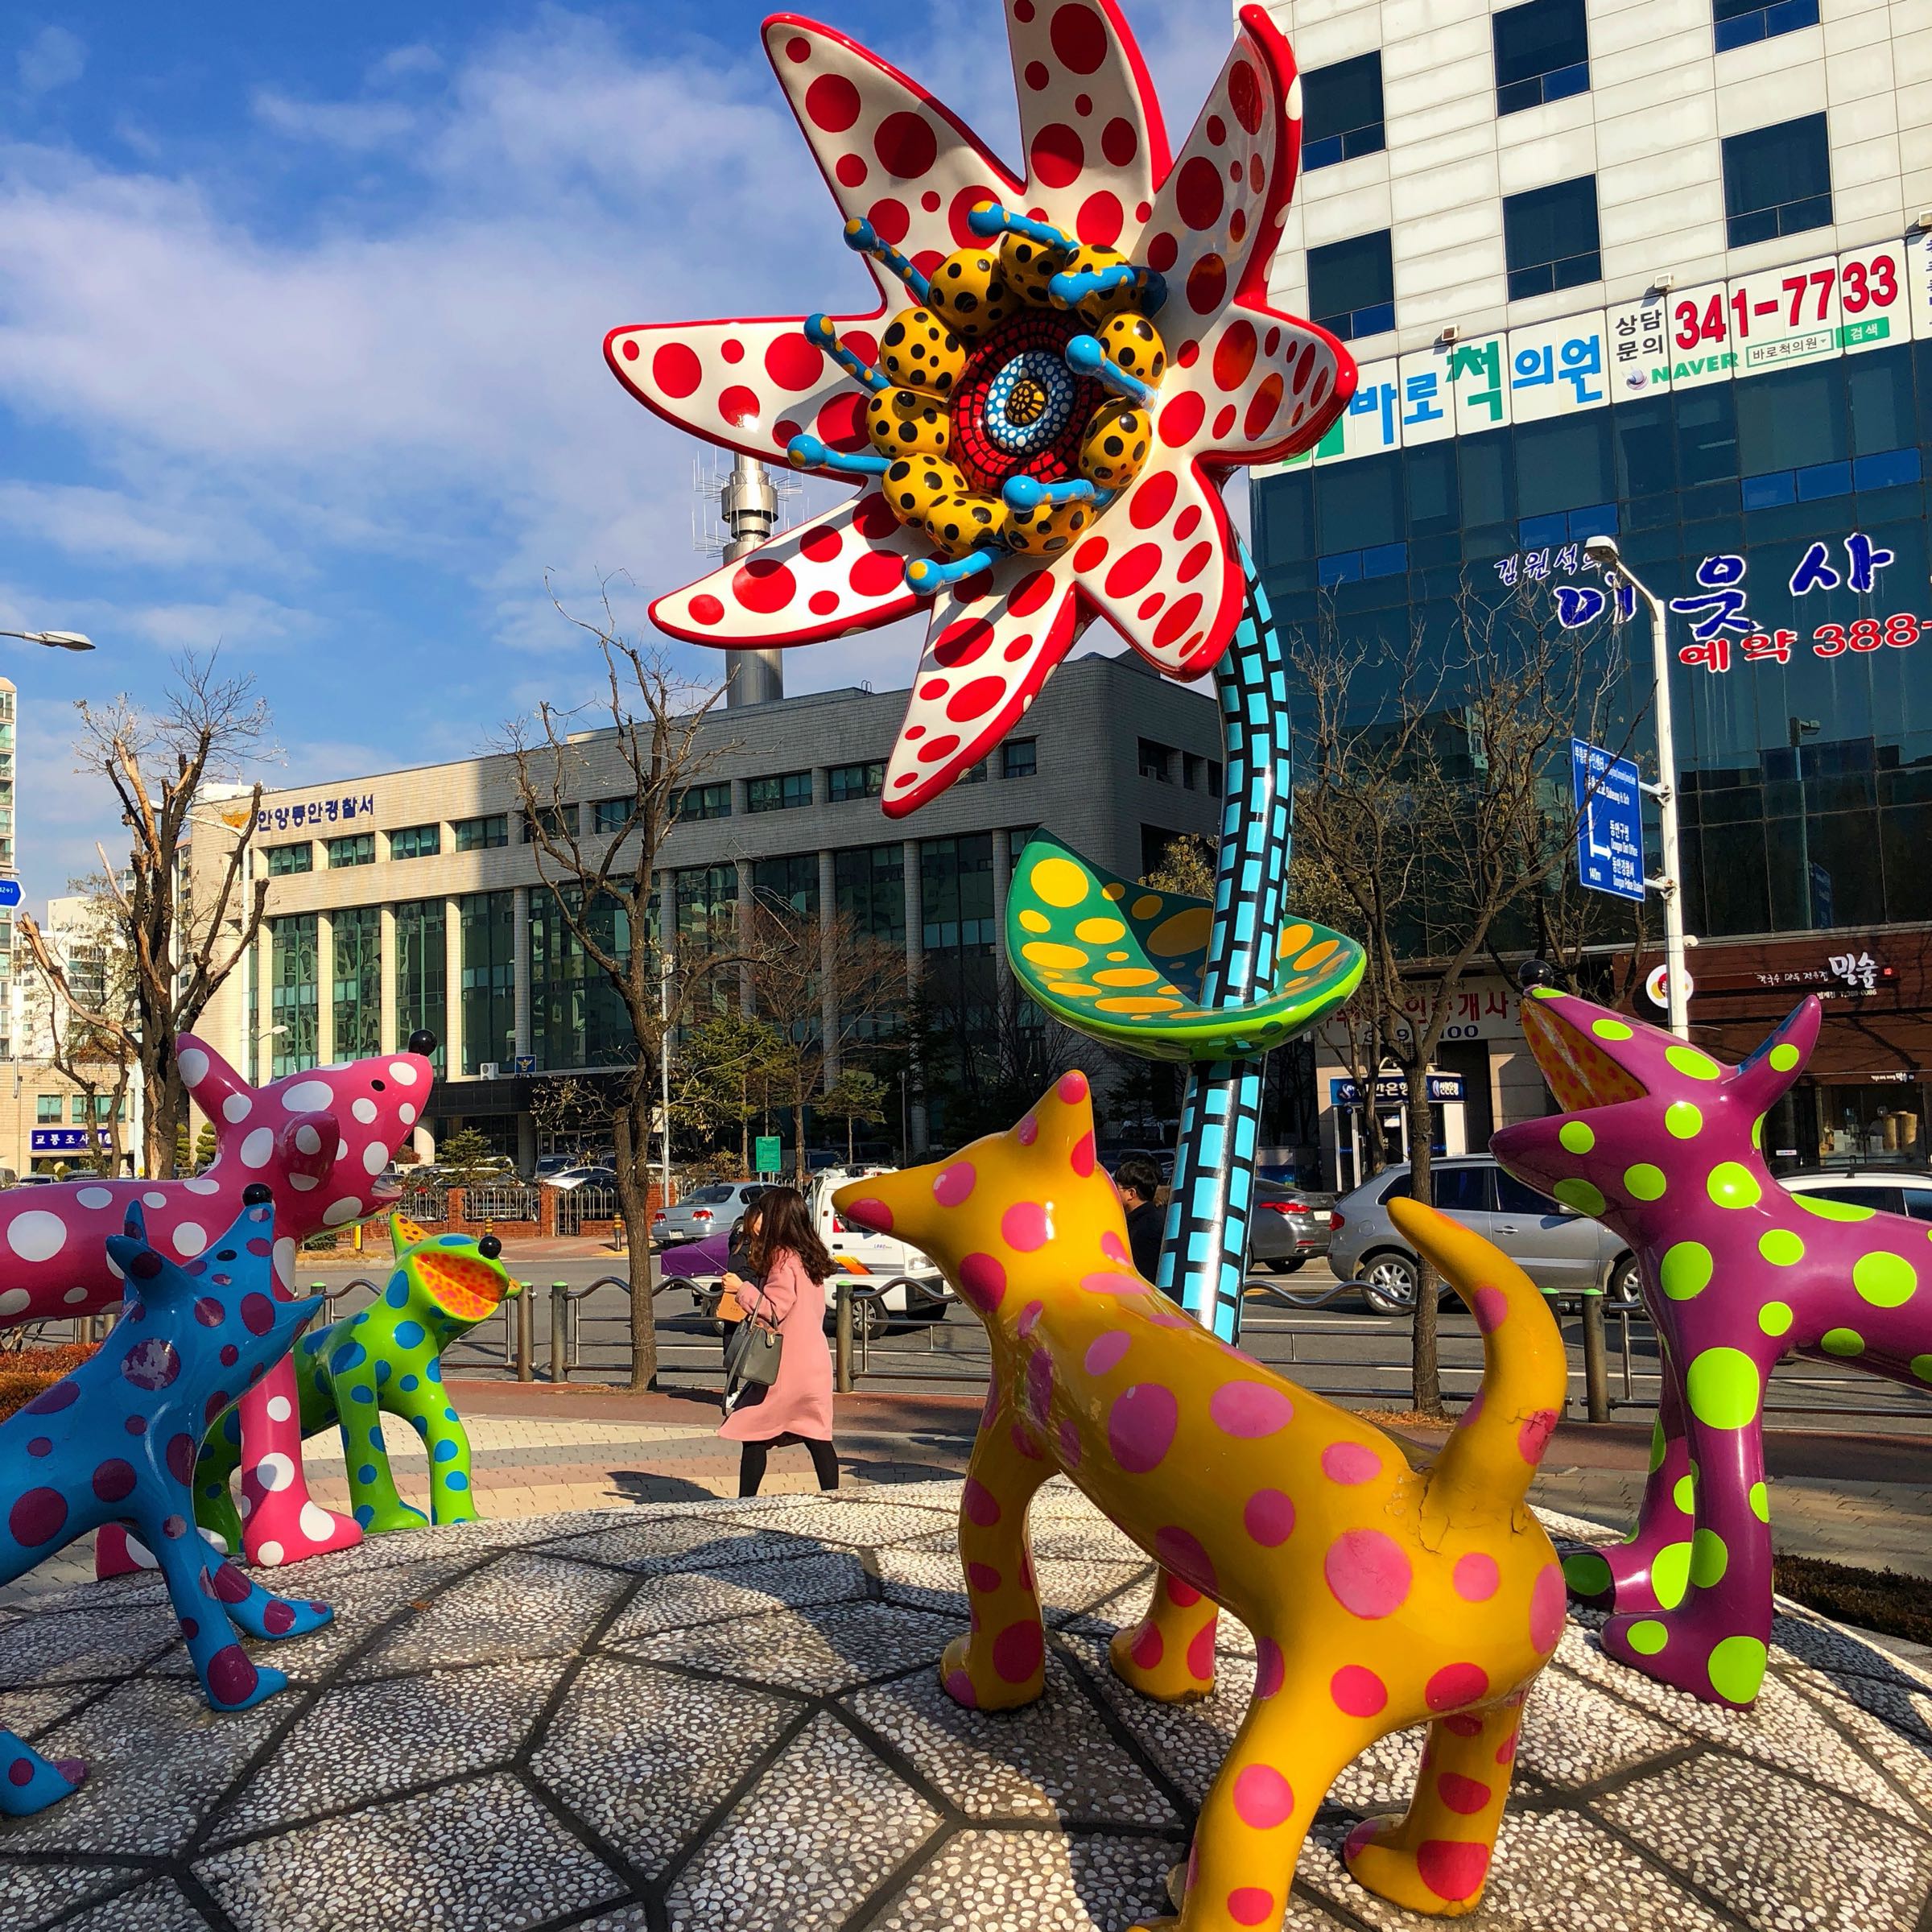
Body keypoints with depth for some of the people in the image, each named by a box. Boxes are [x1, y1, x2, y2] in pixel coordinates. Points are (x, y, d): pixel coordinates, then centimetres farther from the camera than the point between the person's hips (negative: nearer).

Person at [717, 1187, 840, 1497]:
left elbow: (774, 1310, -19)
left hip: (786, 1368, -8)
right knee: (818, 1437, 8)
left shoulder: (783, 1259, -14)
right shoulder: (809, 1257, 13)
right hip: (815, 1364, 8)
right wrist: (749, 1287, 17)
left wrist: (743, 1288, -8)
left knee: (751, 1432, 2)